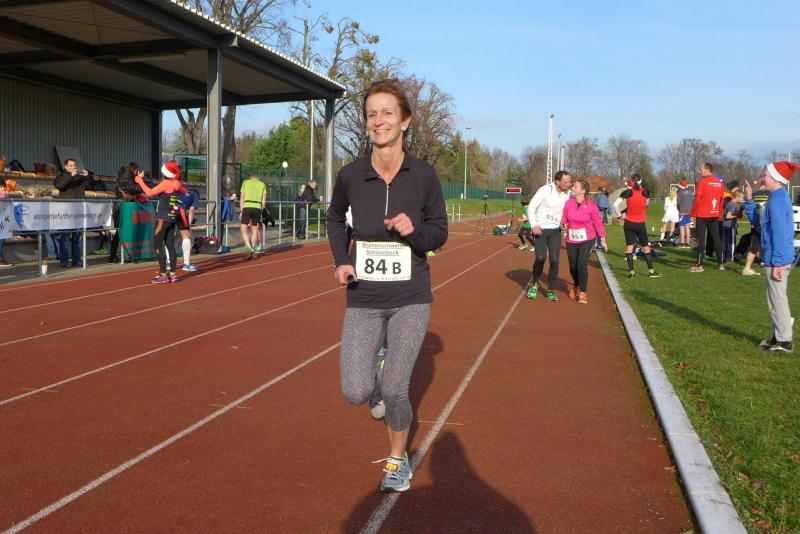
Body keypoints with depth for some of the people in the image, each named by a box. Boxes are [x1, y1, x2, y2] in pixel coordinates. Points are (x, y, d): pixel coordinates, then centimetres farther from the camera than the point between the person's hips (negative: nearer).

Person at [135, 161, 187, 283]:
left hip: (163, 219, -7)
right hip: (172, 219, 7)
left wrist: (140, 180, -8)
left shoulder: (166, 183, -13)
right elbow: (184, 193, 29)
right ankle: (172, 274, 9)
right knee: (170, 246, 9)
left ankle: (163, 275, -7)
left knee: (158, 245, -4)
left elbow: (150, 192, -18)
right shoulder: (177, 184, 7)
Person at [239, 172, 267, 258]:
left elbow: (242, 198, 10)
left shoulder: (245, 182, 16)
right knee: (254, 231, 9)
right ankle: (253, 252, 9)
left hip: (247, 207, -1)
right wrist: (261, 211, 18)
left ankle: (249, 248, -15)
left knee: (243, 230, 4)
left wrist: (241, 211, 11)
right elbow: (264, 201, 11)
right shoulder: (263, 184, 17)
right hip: (257, 208, 1)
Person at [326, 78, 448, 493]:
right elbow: (335, 218, 14)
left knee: (395, 392, -1)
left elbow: (440, 233, 2)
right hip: (363, 300, 1)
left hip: (410, 300, -1)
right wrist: (341, 261, -1)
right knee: (355, 394, -4)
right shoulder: (350, 175, -7)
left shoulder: (423, 176, -9)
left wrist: (414, 230, -20)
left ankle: (397, 459, 29)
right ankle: (372, 378, 35)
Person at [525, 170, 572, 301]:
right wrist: (533, 225, -24)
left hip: (555, 231, 4)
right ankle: (534, 284, 11)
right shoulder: (545, 190, -14)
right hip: (540, 230, -4)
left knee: (554, 260, -6)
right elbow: (531, 207, -13)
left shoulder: (568, 194, 1)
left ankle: (550, 291, 7)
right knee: (541, 258, -16)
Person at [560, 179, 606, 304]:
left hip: (587, 240, -3)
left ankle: (583, 292, 3)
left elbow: (598, 223, -5)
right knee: (573, 266, 8)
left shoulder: (591, 206, -12)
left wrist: (602, 239, -5)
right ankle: (576, 286, 39)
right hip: (571, 240, 3)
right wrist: (564, 225, -14)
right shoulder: (569, 203, -5)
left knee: (582, 265, -14)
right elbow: (564, 219, 6)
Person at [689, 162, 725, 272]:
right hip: (715, 215, 6)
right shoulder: (720, 183, 8)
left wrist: (693, 214, -6)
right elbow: (721, 200, 13)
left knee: (700, 239, -3)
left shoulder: (702, 182, -10)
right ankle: (720, 264, 14)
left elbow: (697, 199, -13)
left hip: (702, 215, -6)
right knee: (716, 238, 11)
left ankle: (699, 265, -4)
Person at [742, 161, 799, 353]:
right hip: (776, 258, 10)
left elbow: (779, 232, -23)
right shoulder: (778, 197, 13)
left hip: (777, 259, -10)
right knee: (777, 300, 17)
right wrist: (749, 199, 14)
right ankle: (779, 337, 27)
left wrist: (777, 263, -23)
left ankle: (784, 341, 6)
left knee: (778, 300, -2)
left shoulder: (777, 198, -18)